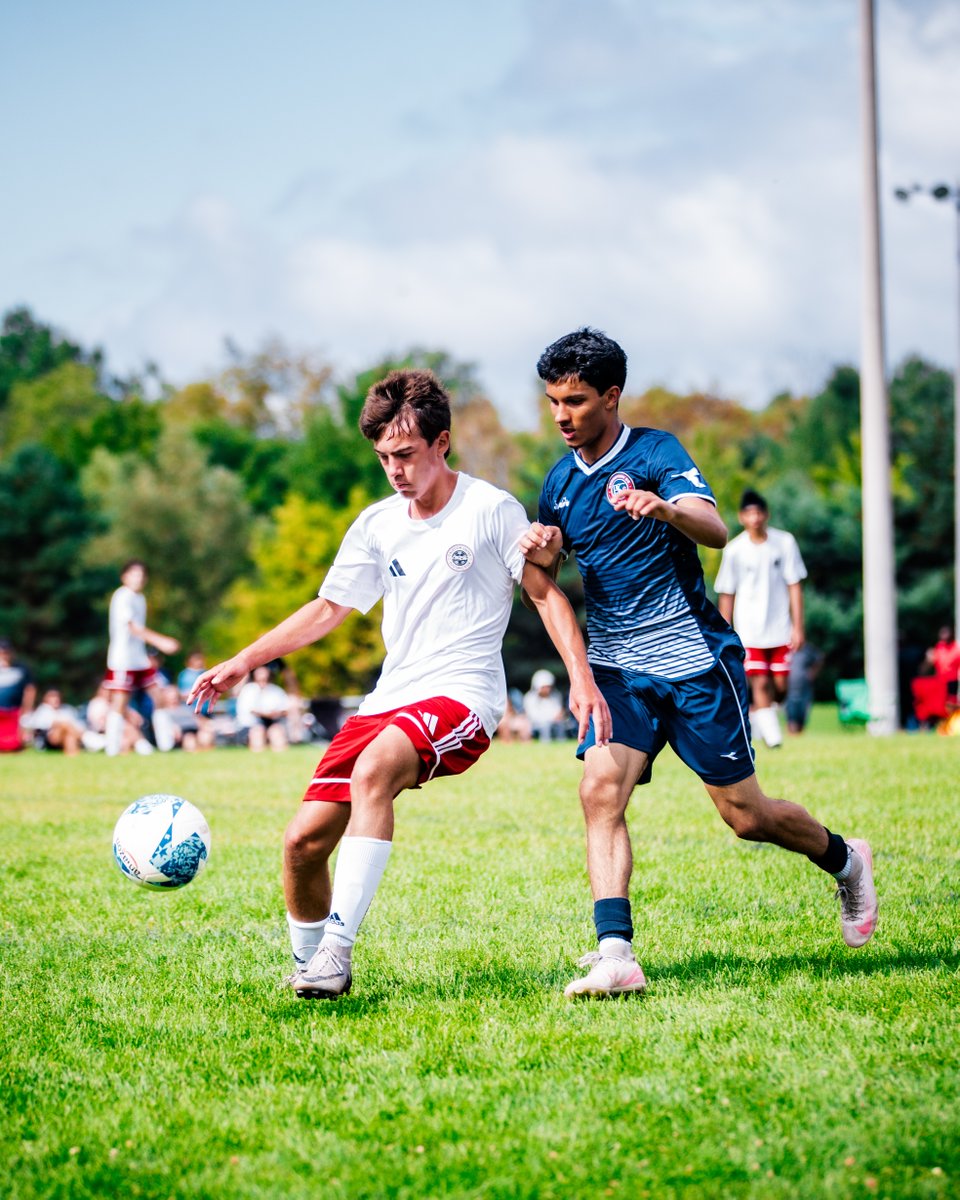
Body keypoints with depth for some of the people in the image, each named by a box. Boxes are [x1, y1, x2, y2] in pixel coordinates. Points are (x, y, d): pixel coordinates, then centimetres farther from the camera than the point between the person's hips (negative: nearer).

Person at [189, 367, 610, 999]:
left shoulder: (492, 509, -3)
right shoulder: (376, 526, 11)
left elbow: (545, 592, 1)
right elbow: (328, 609, 20)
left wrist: (582, 679, -10)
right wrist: (244, 662, 13)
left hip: (462, 695, -6)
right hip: (389, 699, 6)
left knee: (373, 769, -37)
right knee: (303, 841, -5)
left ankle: (339, 944, -37)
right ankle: (311, 971, 16)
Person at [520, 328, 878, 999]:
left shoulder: (655, 452, -9)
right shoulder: (561, 481, 9)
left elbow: (715, 530, -24)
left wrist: (664, 508, -46)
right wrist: (543, 555, -6)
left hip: (693, 659, -4)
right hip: (616, 667, 5)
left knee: (745, 815, 2)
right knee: (601, 789, -19)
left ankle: (845, 860, 32)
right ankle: (616, 957, -24)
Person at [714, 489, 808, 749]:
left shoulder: (784, 542, -2)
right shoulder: (734, 550, -3)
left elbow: (794, 586, 0)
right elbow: (726, 594, 3)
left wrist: (798, 627, -4)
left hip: (780, 628, 2)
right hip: (749, 629, -1)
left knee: (780, 685, 3)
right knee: (760, 682, -13)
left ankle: (756, 713, 30)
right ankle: (772, 735, -10)